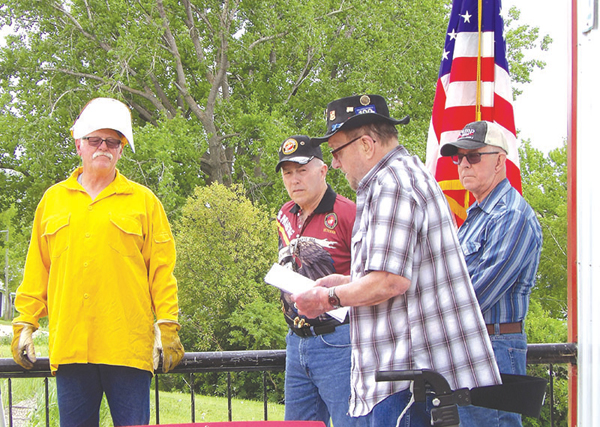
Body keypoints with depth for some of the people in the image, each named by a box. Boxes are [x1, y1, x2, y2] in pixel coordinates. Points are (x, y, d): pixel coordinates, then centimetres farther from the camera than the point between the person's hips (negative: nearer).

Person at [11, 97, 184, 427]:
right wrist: (24, 323, 10)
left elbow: (162, 270, 7)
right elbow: (36, 271, 17)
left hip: (128, 347, -2)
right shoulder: (53, 200, 16)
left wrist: (168, 327, -1)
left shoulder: (144, 201, 10)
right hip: (69, 346, 2)